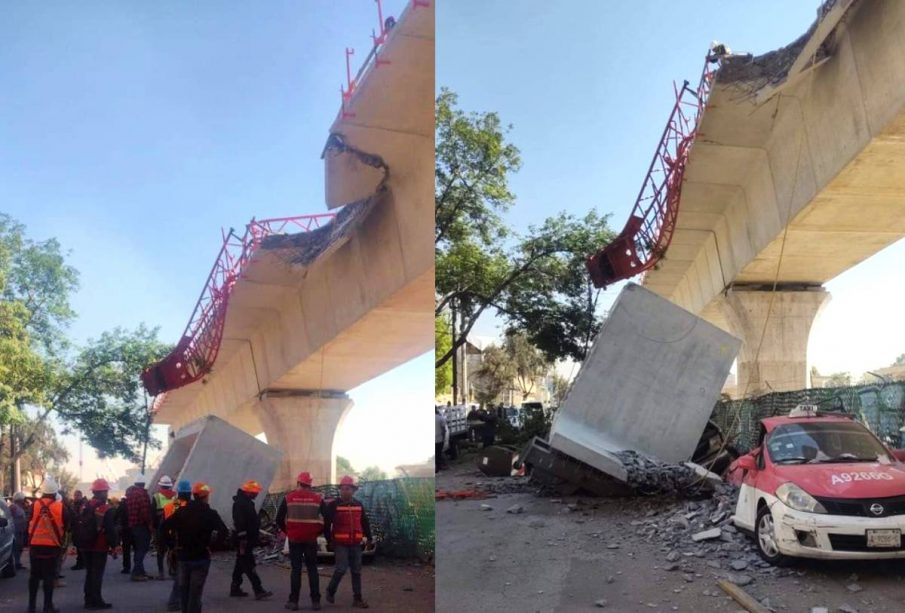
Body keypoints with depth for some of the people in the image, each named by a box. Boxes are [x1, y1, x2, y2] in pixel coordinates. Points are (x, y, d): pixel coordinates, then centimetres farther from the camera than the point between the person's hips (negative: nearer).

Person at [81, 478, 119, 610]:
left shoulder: (85, 507, 6)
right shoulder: (107, 509, -15)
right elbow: (111, 530, -17)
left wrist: (80, 543, 19)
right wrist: (114, 546, -8)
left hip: (86, 545, 7)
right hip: (100, 547, -6)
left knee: (89, 573, 16)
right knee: (97, 574, -1)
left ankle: (89, 600, 21)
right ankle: (95, 601, 1)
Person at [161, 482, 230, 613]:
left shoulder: (181, 511, 2)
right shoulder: (210, 514, -10)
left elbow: (165, 526, -4)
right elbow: (223, 531, -22)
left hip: (183, 556, 4)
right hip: (201, 557, -4)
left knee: (184, 588, 20)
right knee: (195, 591, -1)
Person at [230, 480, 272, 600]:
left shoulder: (247, 502, 15)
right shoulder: (240, 503, -18)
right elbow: (240, 523, -24)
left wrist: (255, 537, 24)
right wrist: (242, 539, -25)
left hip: (248, 539, 11)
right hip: (243, 540, -11)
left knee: (241, 563, 16)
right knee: (249, 565, -10)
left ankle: (235, 588, 25)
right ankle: (258, 591, -13)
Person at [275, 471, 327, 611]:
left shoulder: (289, 498, 0)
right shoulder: (317, 498, 1)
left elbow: (279, 519, 0)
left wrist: (287, 531, 13)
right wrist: (318, 532, 10)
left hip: (294, 539, -1)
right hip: (311, 540, 1)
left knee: (296, 569, 5)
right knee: (312, 569, 8)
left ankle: (293, 601, 4)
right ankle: (315, 601, 5)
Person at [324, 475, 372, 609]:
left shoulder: (359, 504, 8)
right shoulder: (333, 505, -6)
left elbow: (365, 523, 15)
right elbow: (327, 523, -5)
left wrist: (369, 538, 13)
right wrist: (329, 540, -7)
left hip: (355, 544, 5)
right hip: (340, 543, -4)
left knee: (356, 571, 7)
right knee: (341, 568, -12)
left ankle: (357, 599, 13)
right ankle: (331, 591, 12)